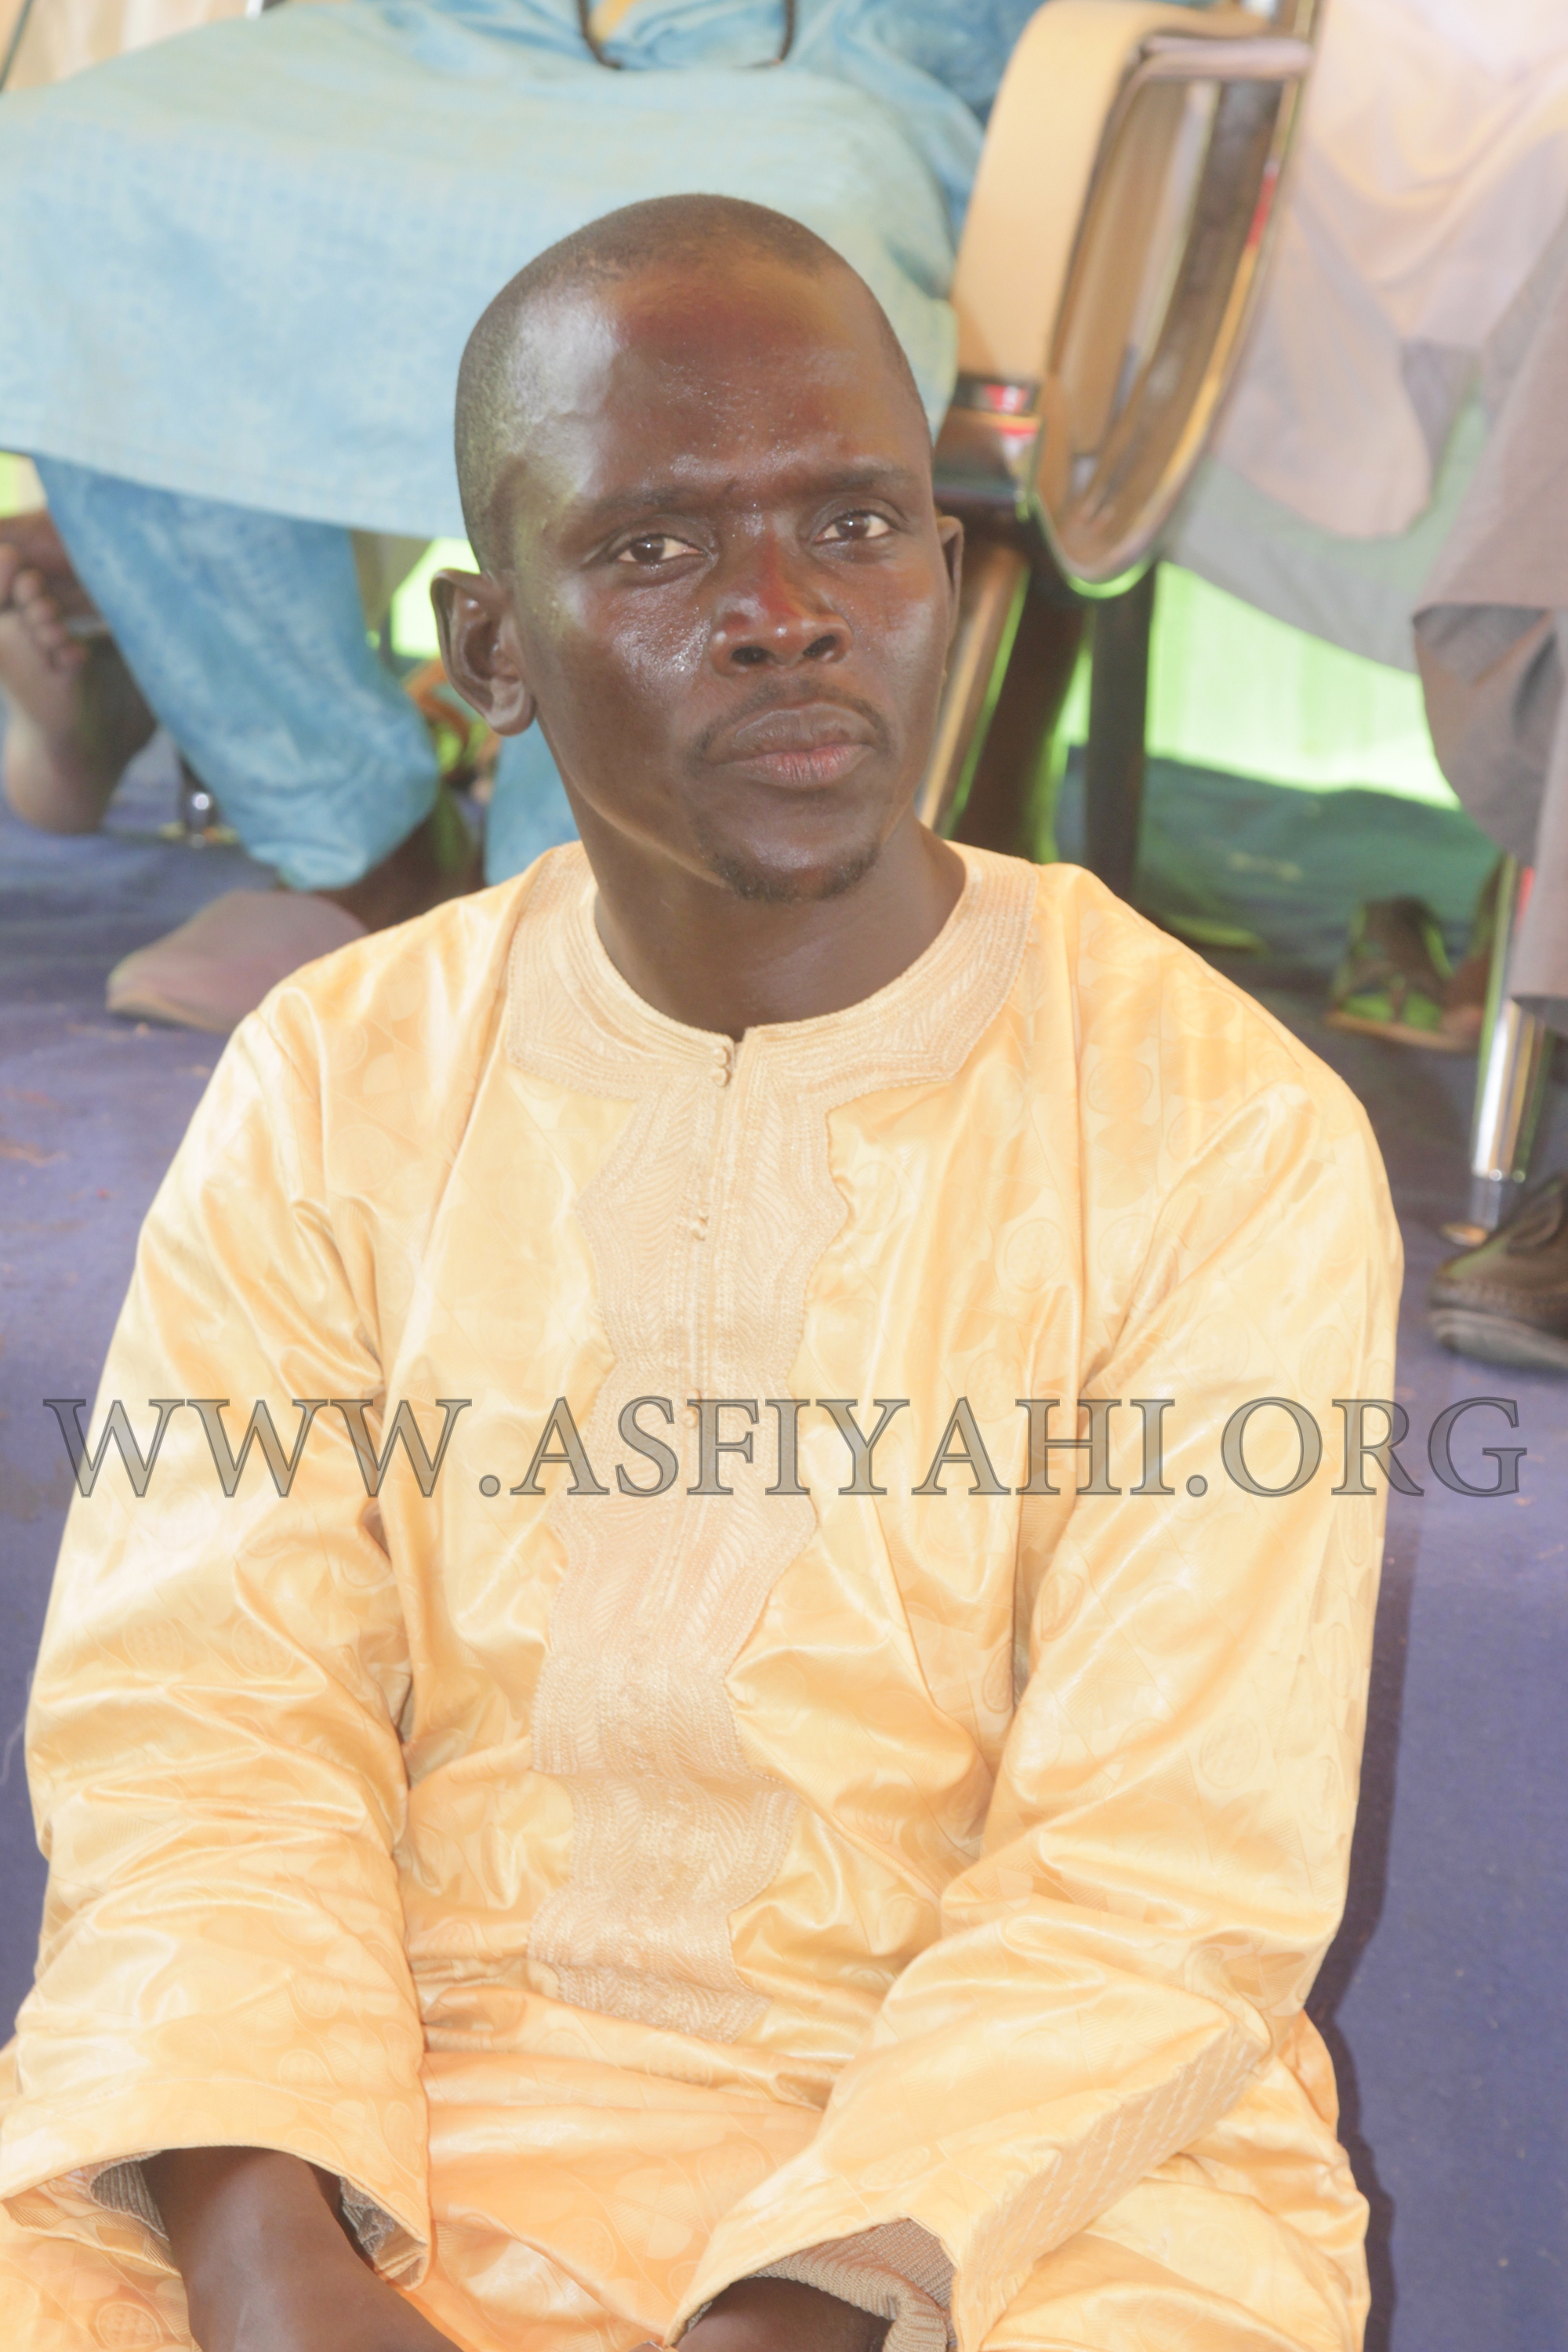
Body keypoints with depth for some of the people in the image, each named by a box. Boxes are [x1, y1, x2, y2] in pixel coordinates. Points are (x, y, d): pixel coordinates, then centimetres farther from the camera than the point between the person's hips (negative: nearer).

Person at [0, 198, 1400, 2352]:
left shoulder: (1226, 1136, -7)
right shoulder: (333, 1085, 2)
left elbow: (1164, 1873, -10)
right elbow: (202, 1714, -4)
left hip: (1014, 2157, -1)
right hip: (390, 2101, 1)